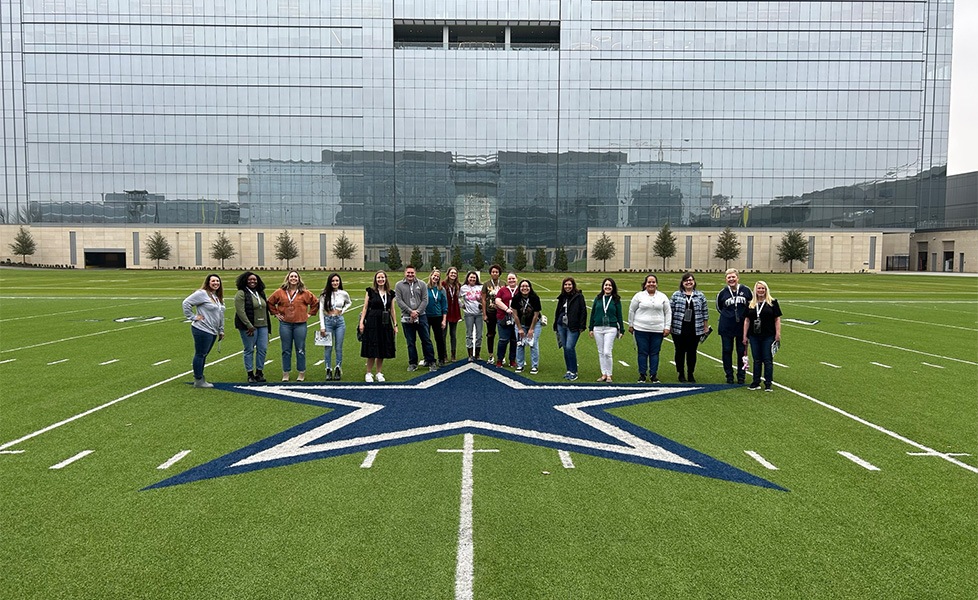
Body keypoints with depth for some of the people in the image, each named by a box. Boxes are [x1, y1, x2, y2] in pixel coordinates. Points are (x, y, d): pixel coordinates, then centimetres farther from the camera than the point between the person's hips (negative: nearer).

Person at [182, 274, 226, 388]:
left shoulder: (218, 297, 16)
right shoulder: (202, 294, -11)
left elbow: (221, 315, 22)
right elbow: (186, 303, -15)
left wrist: (221, 330, 20)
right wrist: (193, 317, -14)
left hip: (212, 332, 9)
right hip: (202, 330, -9)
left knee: (203, 355, 15)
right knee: (200, 354, -2)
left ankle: (200, 378, 22)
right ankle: (198, 380, 4)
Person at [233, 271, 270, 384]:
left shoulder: (260, 293, 15)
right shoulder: (241, 294, -6)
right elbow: (240, 311, -14)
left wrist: (268, 323, 12)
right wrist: (249, 326, -18)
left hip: (262, 326, 6)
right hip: (249, 327, -6)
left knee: (263, 349, 5)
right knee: (249, 350, 2)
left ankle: (259, 372, 17)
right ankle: (250, 374, 11)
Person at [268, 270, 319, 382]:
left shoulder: (304, 293, 1)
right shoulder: (280, 292, 3)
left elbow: (316, 303, 10)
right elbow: (270, 302, 15)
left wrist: (310, 314, 5)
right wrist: (276, 313, 9)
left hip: (300, 324, -1)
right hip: (285, 324, 1)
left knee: (300, 350, 3)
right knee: (286, 350, 6)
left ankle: (301, 374, 12)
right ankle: (285, 374, 13)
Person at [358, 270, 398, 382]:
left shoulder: (390, 293, 9)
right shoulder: (370, 291, 1)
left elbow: (392, 310, 12)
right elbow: (365, 308, 0)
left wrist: (395, 325, 9)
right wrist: (361, 322, -7)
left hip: (385, 323, 3)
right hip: (372, 322, -3)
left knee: (382, 349, 7)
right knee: (372, 349, -2)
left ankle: (379, 373, 18)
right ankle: (369, 373, 9)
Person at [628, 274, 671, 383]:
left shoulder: (663, 297, 8)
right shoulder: (639, 296, 2)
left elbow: (668, 313, 10)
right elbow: (632, 311, 8)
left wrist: (667, 327, 4)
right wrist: (630, 325, 7)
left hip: (658, 330, 2)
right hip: (641, 329, -1)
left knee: (655, 353, 5)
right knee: (643, 352, 3)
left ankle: (653, 375, 13)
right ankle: (642, 375, 11)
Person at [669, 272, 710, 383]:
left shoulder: (700, 296, 6)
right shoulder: (676, 295, 1)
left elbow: (705, 312, 9)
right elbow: (670, 311, 2)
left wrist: (706, 327, 8)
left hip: (695, 330, 1)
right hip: (679, 330, -1)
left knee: (692, 352, 6)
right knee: (680, 352, 6)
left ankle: (690, 374, 18)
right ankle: (681, 374, 18)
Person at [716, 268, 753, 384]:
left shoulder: (746, 290, -1)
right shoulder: (723, 293, 1)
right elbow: (719, 307, 17)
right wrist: (727, 315, 8)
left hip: (742, 327, 0)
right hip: (726, 327, 0)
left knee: (742, 351, 6)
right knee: (727, 351, 3)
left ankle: (741, 376, 17)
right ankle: (729, 375, 14)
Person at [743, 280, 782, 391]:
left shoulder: (773, 303, 0)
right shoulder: (750, 304, 9)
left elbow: (777, 319, -1)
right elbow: (747, 320, 10)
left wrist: (778, 334, -7)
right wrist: (745, 335, 7)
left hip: (768, 336, -3)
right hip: (754, 336, 3)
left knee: (768, 360, 0)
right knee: (756, 360, 9)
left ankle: (768, 384, 6)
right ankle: (756, 382, 16)